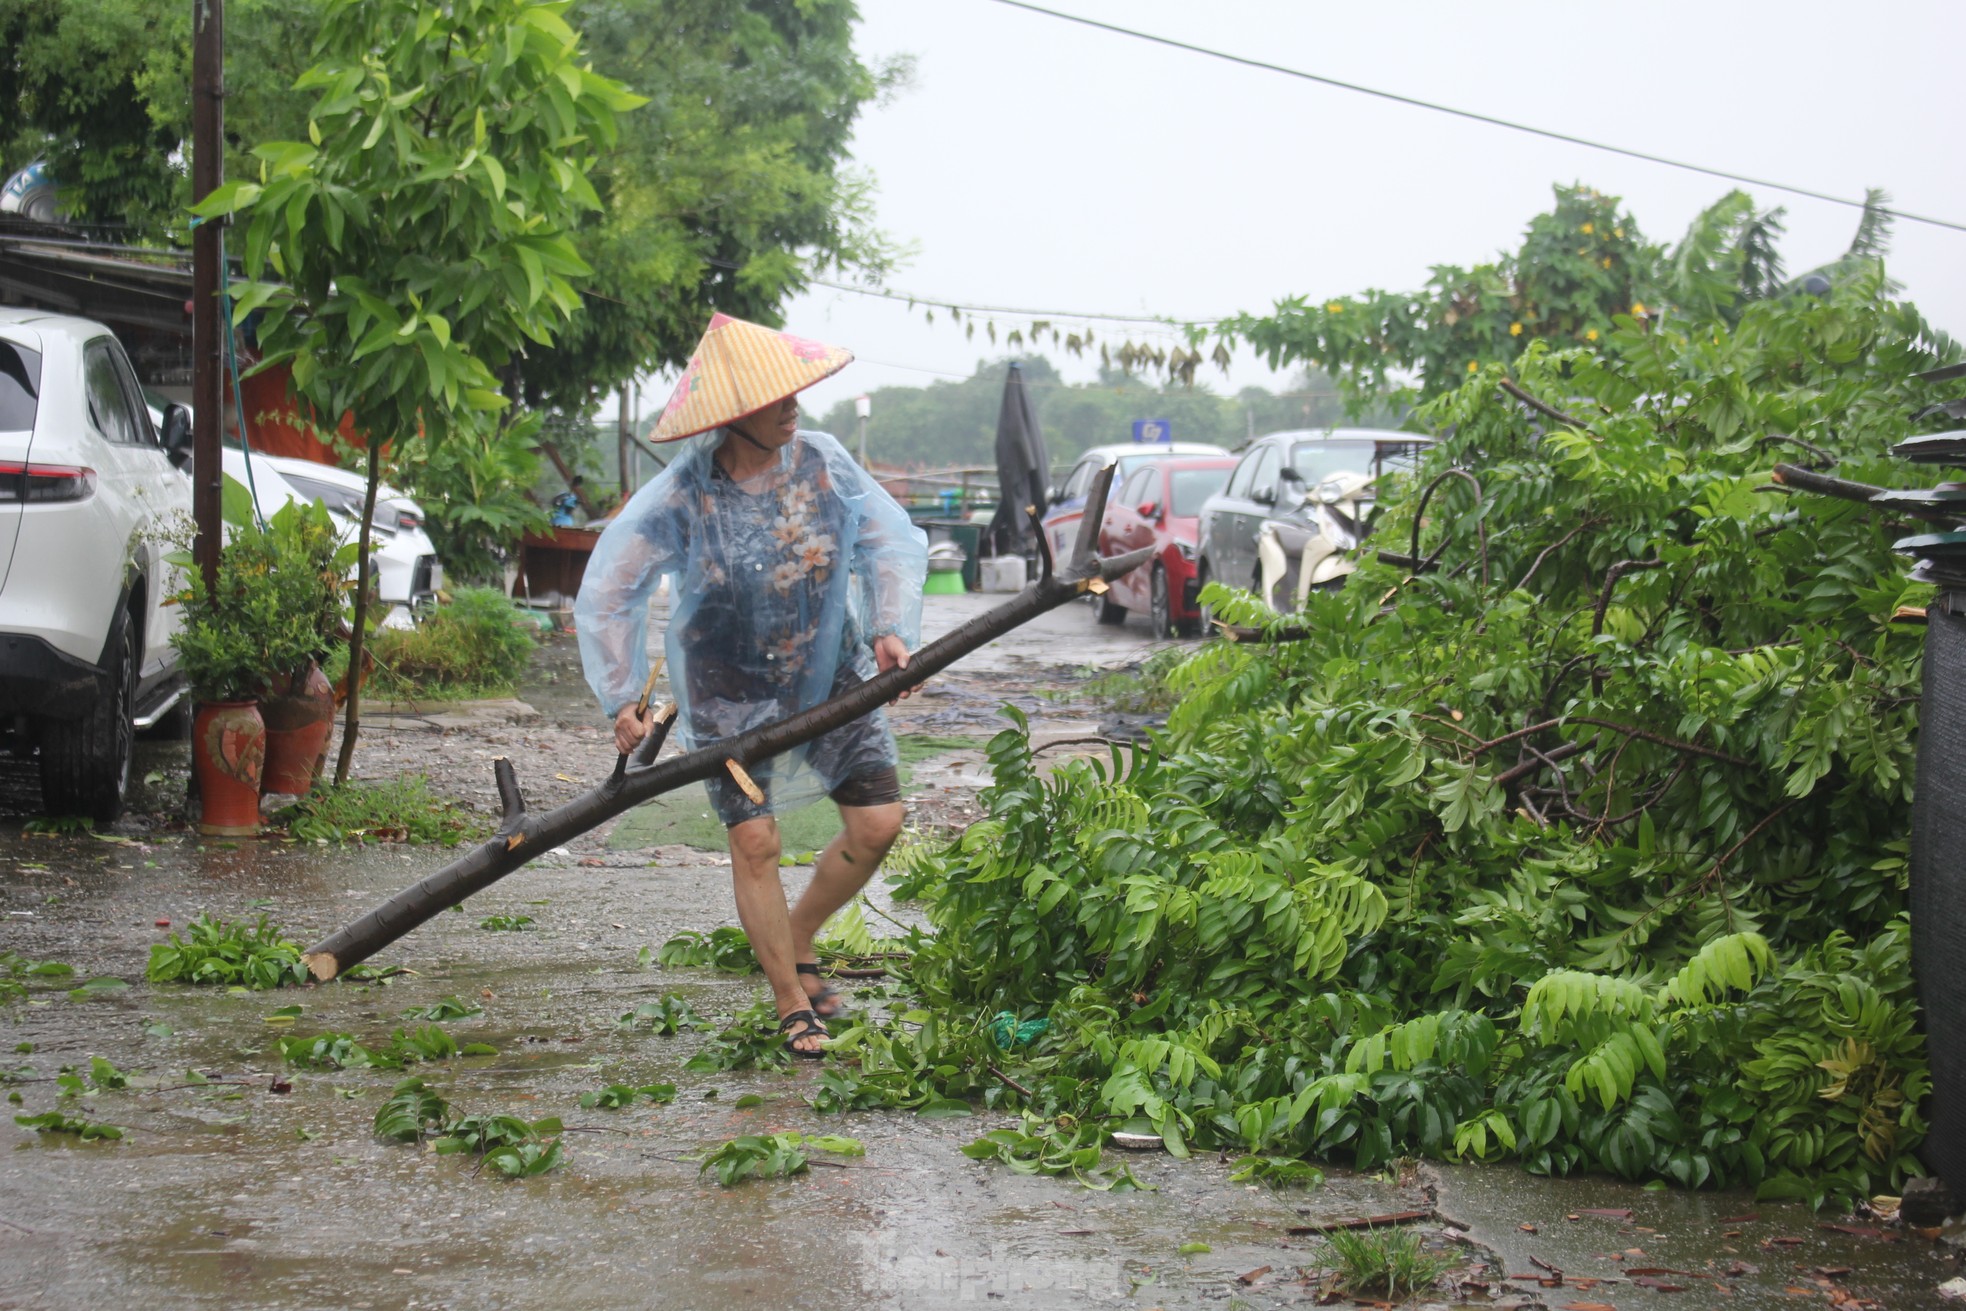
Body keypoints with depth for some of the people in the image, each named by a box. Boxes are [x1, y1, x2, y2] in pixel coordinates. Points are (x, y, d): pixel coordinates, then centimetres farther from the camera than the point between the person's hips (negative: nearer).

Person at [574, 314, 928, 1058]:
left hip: (833, 680, 3)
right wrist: (622, 699, -17)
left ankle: (798, 938, 25)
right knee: (755, 842, -7)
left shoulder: (824, 464, -9)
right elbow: (606, 593, -13)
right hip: (730, 695, -3)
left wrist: (891, 628, -16)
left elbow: (893, 543, -1)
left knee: (878, 824, -1)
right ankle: (792, 1004, 10)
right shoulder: (678, 500, -18)